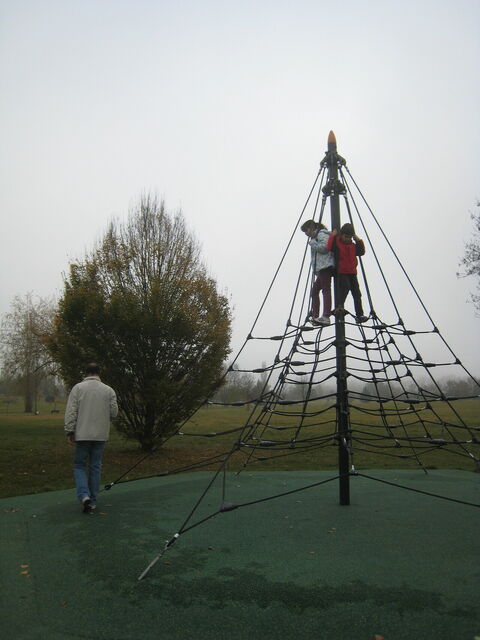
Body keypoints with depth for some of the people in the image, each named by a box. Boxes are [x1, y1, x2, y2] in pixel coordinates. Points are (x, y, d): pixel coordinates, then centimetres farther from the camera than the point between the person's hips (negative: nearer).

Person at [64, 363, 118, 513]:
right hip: (101, 435, 2)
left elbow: (71, 412, -7)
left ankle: (84, 496, -9)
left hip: (82, 435, -2)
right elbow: (114, 413, 1)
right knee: (95, 467, 11)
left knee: (79, 466, 10)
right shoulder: (109, 390, 1)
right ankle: (92, 501, 16)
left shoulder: (78, 388, -3)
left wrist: (70, 431, -3)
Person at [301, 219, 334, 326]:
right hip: (321, 269, 11)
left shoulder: (322, 234, -2)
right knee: (314, 290, 10)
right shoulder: (316, 236, 29)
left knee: (326, 289, -16)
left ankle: (326, 317, -22)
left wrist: (312, 242, -6)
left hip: (326, 266, -11)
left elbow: (324, 247, -18)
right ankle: (315, 317, 10)